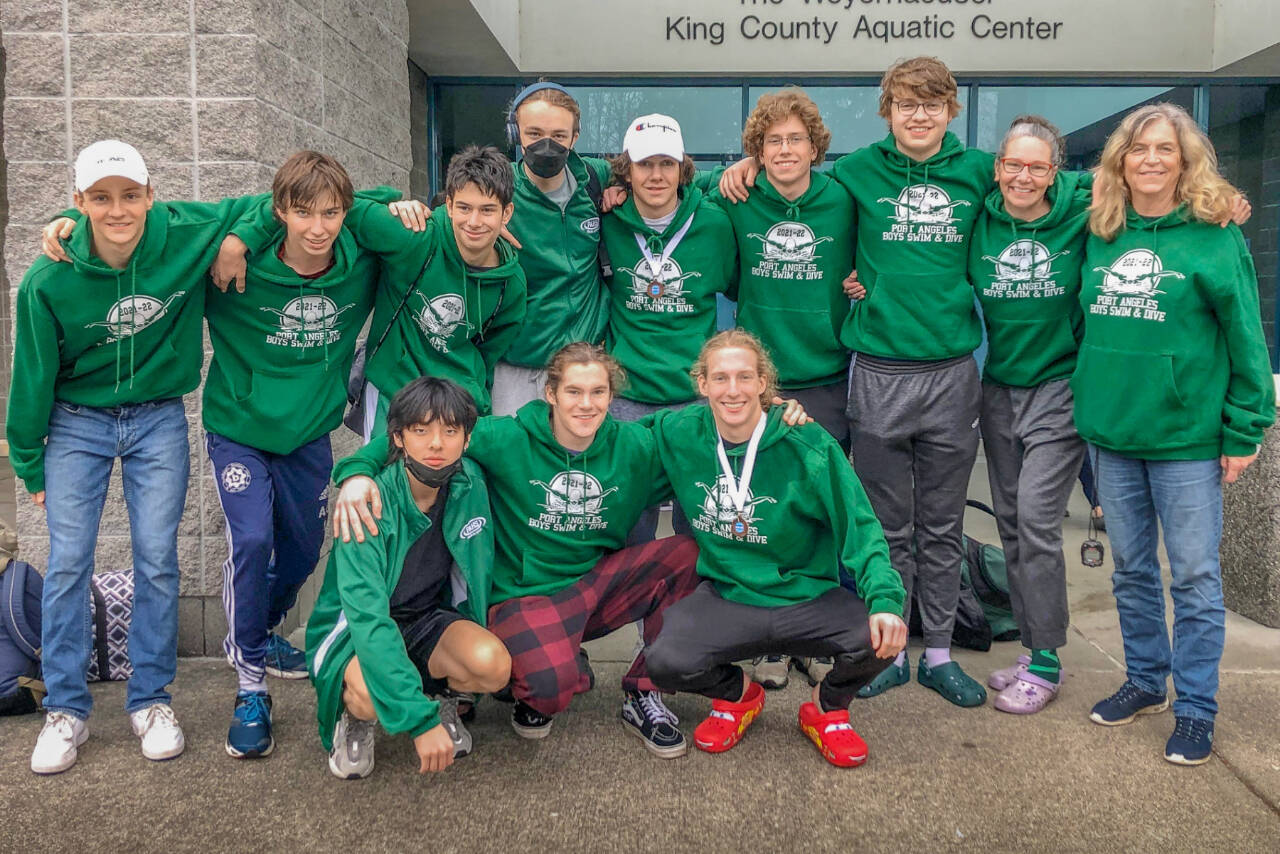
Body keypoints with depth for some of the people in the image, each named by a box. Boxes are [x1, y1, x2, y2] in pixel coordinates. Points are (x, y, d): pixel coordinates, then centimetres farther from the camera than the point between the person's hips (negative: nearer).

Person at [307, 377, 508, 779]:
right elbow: (367, 615, -34)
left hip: (427, 619, 4)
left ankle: (443, 694, 8)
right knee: (372, 694, -38)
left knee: (494, 664, -28)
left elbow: (479, 571, 8)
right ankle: (355, 714, 2)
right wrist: (420, 720, -39)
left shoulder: (469, 484, -11)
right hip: (355, 629, -4)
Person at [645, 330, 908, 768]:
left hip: (810, 597, -1)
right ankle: (737, 694, 13)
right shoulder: (679, 434, -5)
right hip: (725, 596, 2)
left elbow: (860, 528, -14)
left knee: (880, 638, -29)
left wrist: (885, 601, -27)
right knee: (665, 661, -26)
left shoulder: (808, 446, -13)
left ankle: (827, 708, 9)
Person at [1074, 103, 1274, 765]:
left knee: (1194, 576, 4)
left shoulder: (1214, 237, -6)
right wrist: (1087, 407, 8)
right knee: (1131, 569, 15)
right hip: (1112, 434, 5)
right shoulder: (1099, 235, 6)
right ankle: (1144, 680, 32)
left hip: (1187, 437, -4)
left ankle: (1195, 707, 17)